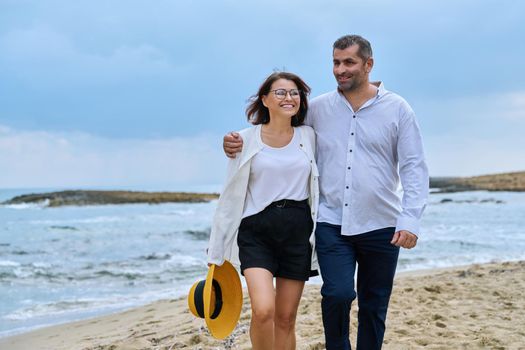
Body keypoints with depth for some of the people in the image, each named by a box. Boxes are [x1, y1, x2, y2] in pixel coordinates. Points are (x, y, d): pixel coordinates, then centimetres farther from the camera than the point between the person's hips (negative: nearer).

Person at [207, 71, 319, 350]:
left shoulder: (308, 137, 6)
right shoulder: (246, 139, 0)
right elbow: (231, 194, 1)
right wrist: (216, 250, 1)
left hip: (298, 232, 3)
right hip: (256, 231, -2)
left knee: (286, 318, 5)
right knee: (263, 310, -20)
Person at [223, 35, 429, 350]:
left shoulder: (397, 108, 0)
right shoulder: (318, 108, 5)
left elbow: (414, 168, -3)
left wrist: (410, 220, -14)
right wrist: (241, 143, -6)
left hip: (381, 227, 0)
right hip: (332, 223, 0)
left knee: (374, 307, 10)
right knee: (338, 294, -16)